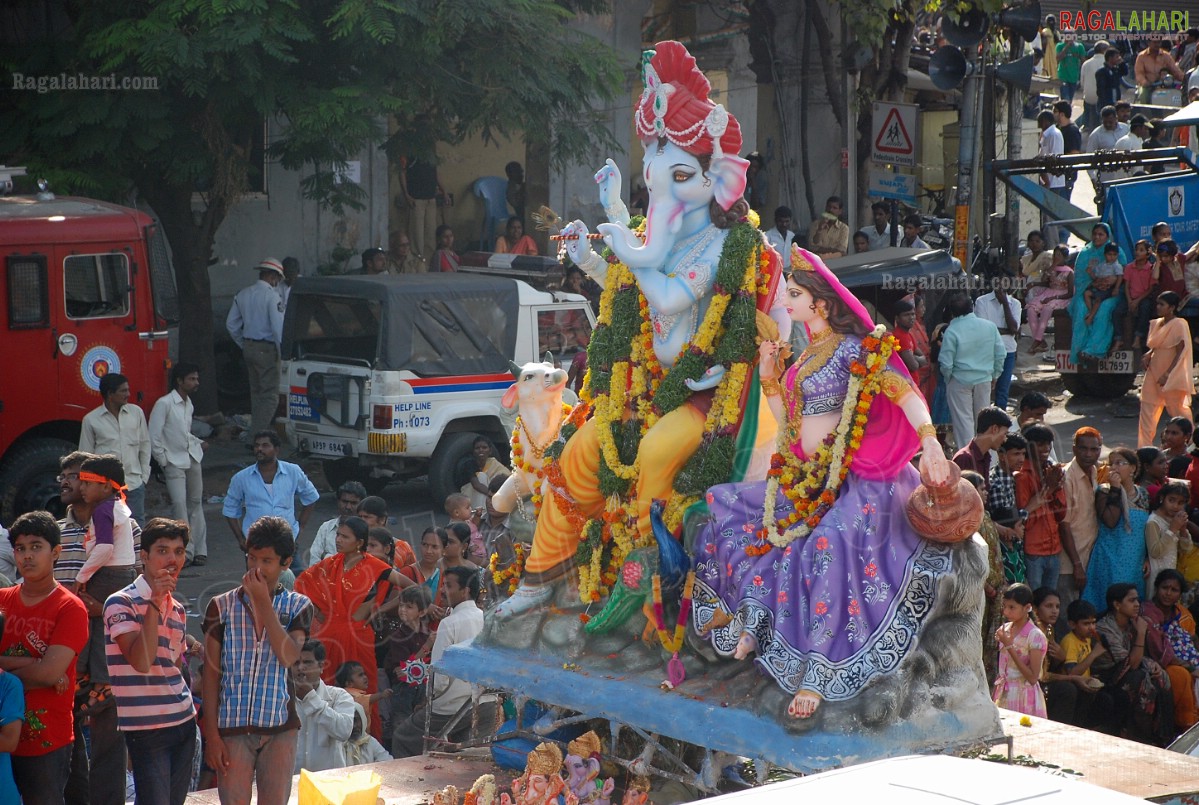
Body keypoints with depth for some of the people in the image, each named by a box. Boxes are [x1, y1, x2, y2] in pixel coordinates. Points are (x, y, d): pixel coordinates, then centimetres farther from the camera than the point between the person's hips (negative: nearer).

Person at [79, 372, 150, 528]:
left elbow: (145, 445, 11)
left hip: (134, 485, 2)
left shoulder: (136, 413, 5)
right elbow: (85, 456, 4)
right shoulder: (91, 420, -1)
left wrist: (144, 476, 6)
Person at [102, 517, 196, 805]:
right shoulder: (121, 603, -9)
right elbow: (141, 661, -22)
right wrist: (155, 603, -22)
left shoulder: (178, 609, 13)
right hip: (147, 727, -7)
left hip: (184, 723, 7)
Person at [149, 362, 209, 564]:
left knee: (196, 502, 8)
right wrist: (163, 461, -10)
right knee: (179, 503, -14)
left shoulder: (189, 404, 12)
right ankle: (186, 549, -11)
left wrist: (199, 443, 9)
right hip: (174, 462, -7)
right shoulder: (164, 403, -11)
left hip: (193, 458, 7)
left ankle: (199, 550, 11)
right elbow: (154, 436, -12)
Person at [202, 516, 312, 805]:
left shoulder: (299, 606, 3)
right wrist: (211, 734, -3)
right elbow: (211, 673, 2)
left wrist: (263, 601, -14)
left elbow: (288, 656, -14)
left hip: (280, 728, 1)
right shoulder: (222, 606, 2)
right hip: (232, 727, -1)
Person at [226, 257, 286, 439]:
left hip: (248, 347, 8)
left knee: (256, 391, 18)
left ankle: (257, 430, 23)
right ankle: (258, 435, -12)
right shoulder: (272, 296, -14)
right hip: (266, 348, -8)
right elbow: (278, 327, -20)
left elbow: (231, 323, 13)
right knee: (270, 394, -5)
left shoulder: (243, 294, 9)